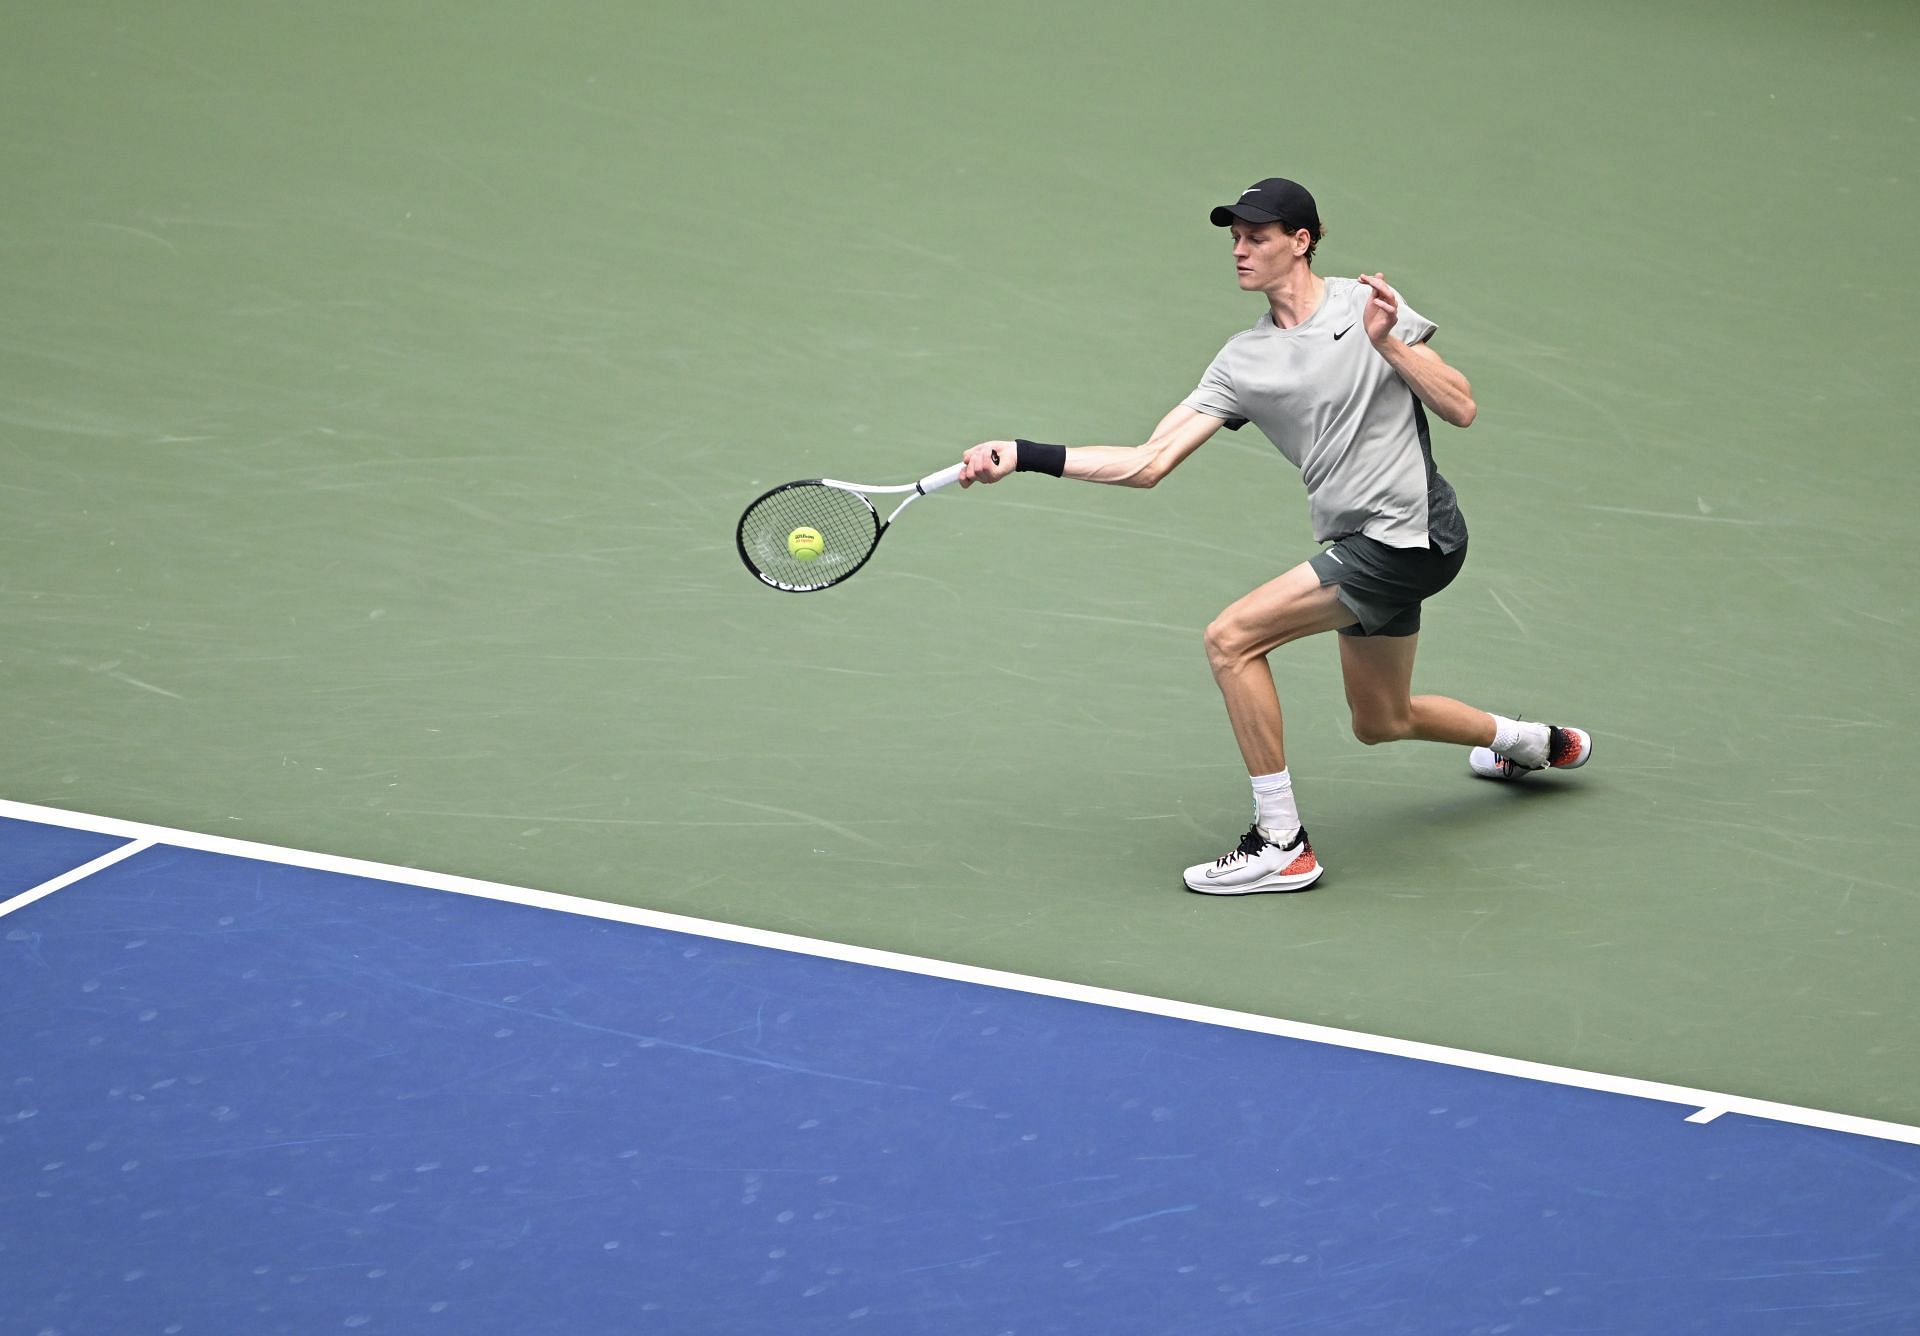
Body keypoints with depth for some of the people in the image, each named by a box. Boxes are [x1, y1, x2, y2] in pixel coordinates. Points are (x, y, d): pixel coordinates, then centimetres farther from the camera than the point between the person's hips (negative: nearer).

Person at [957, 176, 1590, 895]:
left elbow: (1461, 408, -9)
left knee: (1231, 638, -17)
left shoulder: (1365, 305, -7)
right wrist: (1023, 457, -8)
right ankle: (1537, 742, 51)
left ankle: (1280, 843, -10)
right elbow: (1148, 463, 0)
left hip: (1410, 533, -8)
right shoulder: (1243, 362, 6)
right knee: (1379, 722, 24)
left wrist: (1388, 343, -22)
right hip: (1359, 541, 8)